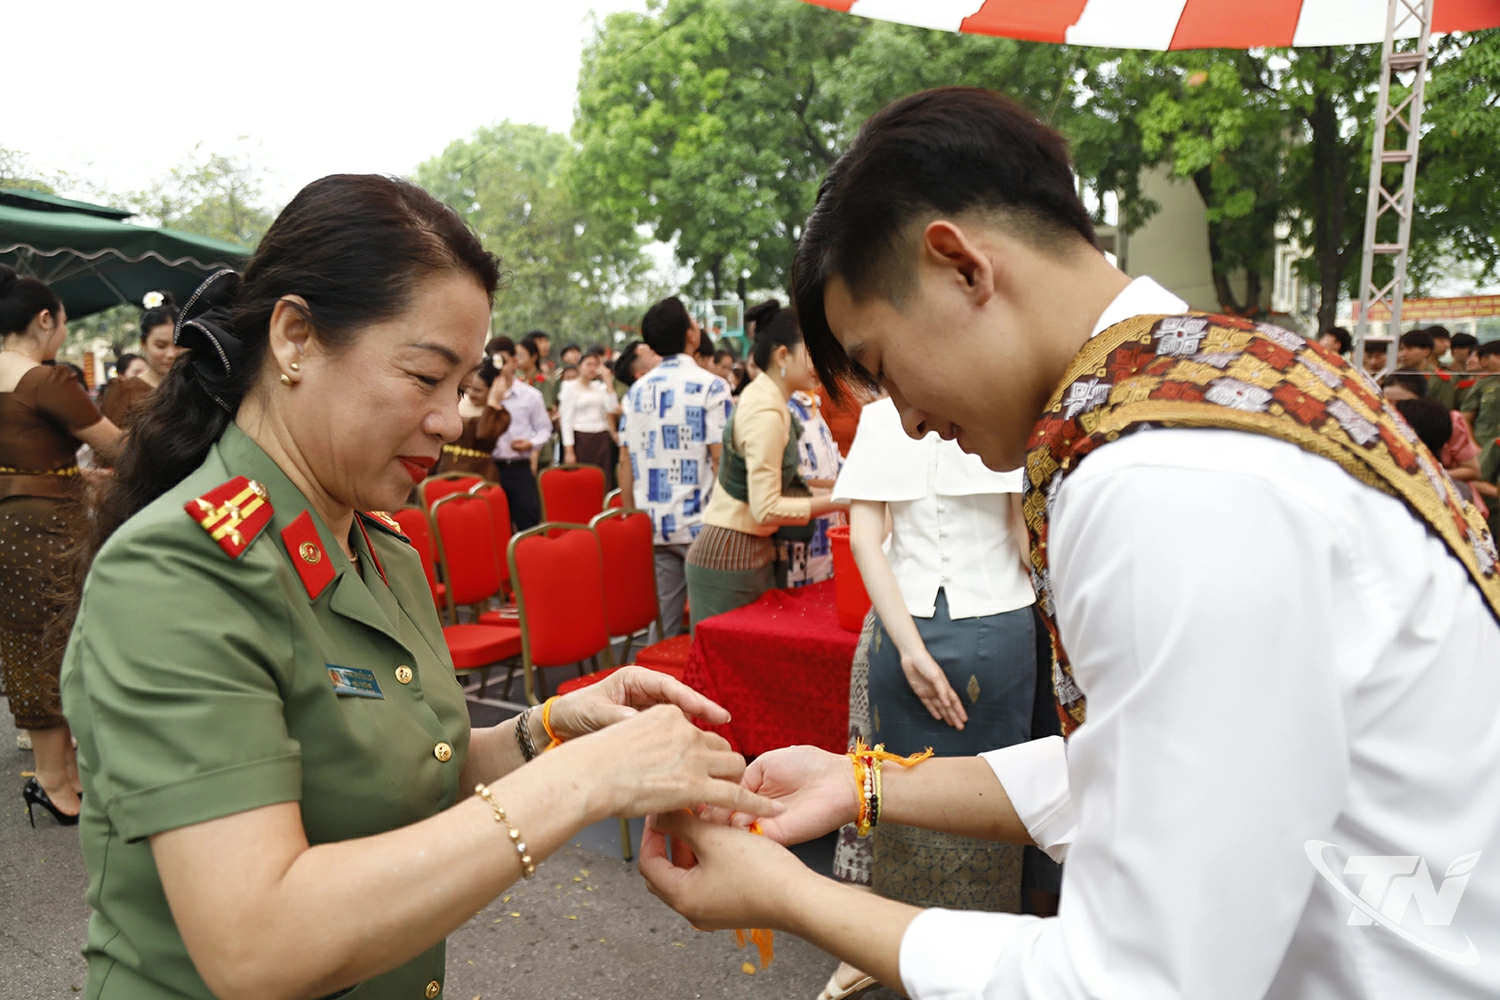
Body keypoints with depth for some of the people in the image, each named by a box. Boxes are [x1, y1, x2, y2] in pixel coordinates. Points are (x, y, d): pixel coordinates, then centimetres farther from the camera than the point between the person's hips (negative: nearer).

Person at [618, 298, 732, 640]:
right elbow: (720, 457, -13)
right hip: (700, 524, -5)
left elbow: (625, 461, 8)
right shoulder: (709, 387, -8)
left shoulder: (637, 390, 8)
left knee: (663, 625, 10)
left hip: (652, 525, 5)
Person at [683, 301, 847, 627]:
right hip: (731, 561, -9)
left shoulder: (762, 398, 11)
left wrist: (822, 494, 9)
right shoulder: (767, 413, -17)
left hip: (753, 553, 9)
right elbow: (766, 510, -21)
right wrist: (836, 501, -14)